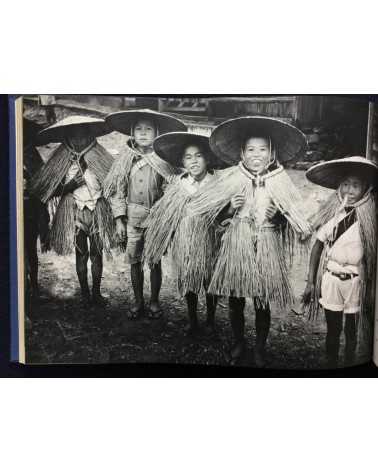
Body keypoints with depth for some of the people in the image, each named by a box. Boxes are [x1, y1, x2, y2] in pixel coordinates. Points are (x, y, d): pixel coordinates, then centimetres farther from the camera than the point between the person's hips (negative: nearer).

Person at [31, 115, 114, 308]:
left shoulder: (99, 156, -2)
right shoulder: (61, 159, -1)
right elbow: (54, 191, -2)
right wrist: (71, 184, -17)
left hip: (97, 211, 0)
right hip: (74, 212, 0)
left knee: (96, 253, 7)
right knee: (81, 254, 8)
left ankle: (96, 292, 22)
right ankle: (84, 293, 21)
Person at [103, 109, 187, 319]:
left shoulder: (162, 159, -5)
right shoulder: (125, 159, 1)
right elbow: (116, 191, 4)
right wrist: (119, 220, -1)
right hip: (132, 217, 2)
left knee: (155, 261, 7)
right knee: (134, 261, 8)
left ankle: (154, 301, 23)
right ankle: (138, 301, 24)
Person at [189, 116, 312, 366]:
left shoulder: (279, 182, -2)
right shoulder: (233, 179, -1)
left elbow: (290, 220, 5)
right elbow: (225, 214, 7)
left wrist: (276, 216, -15)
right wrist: (232, 207, -13)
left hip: (266, 247, 0)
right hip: (237, 244, 1)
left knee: (262, 303, 7)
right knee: (235, 301, 9)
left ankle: (260, 347, 29)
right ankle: (239, 343, 32)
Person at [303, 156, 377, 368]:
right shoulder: (332, 213, -5)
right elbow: (318, 247, 0)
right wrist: (310, 282, 0)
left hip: (355, 282, -1)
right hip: (330, 279, 1)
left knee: (351, 331, 14)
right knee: (333, 330, 13)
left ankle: (350, 364, 32)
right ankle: (331, 364, 29)